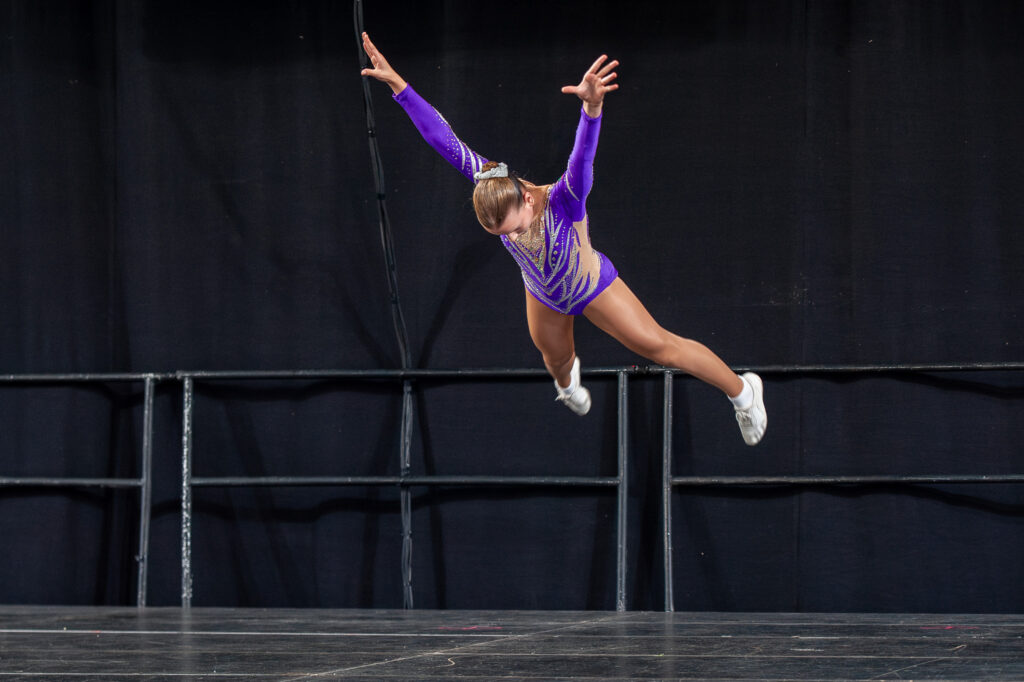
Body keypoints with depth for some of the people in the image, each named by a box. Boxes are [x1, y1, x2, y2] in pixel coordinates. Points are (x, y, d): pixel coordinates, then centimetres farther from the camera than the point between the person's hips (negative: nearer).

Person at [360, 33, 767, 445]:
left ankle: (742, 391, 25)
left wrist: (592, 107, -84)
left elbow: (582, 157, -64)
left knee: (660, 347, 3)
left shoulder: (563, 201, -43)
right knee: (557, 359, 29)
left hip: (593, 288, -4)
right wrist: (398, 86, -46)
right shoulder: (491, 186, -33)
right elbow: (444, 141, -37)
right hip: (544, 297, 4)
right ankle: (567, 380, 69)